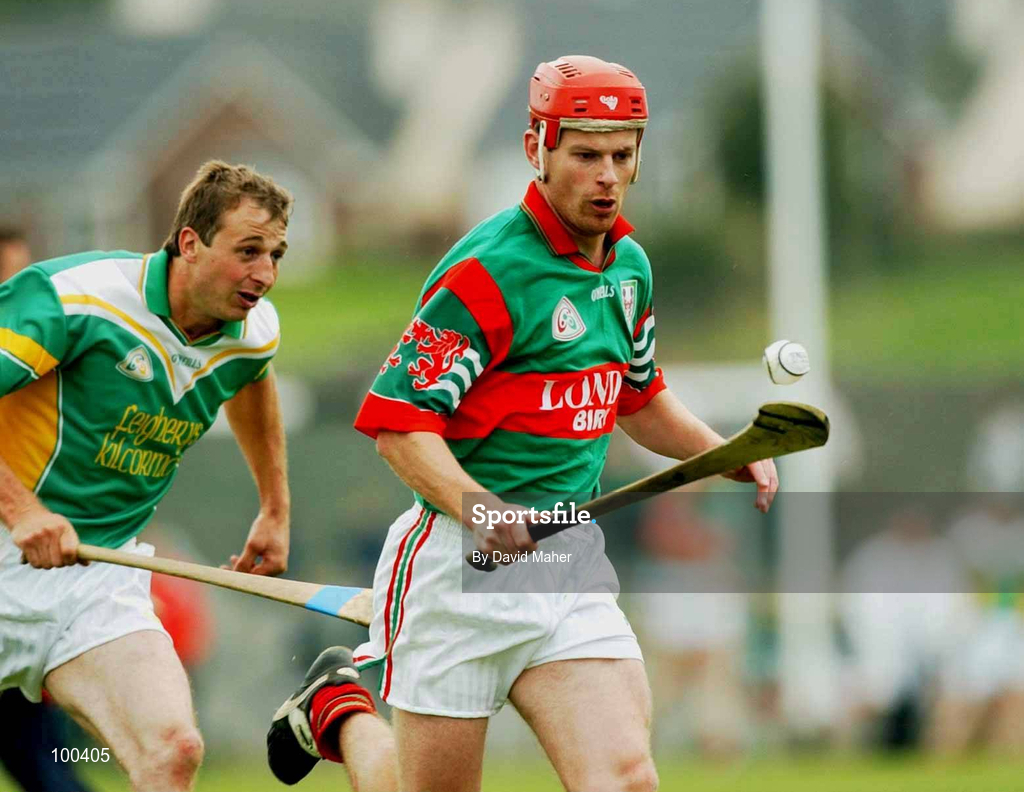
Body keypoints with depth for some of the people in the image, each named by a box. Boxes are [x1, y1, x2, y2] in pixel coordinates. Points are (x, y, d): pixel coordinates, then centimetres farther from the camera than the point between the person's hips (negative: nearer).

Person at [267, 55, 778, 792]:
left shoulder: (629, 266, 11)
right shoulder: (487, 270, -14)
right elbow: (397, 421, -18)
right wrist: (479, 511, -33)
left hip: (574, 568, 6)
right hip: (460, 565, -6)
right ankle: (337, 705, 32)